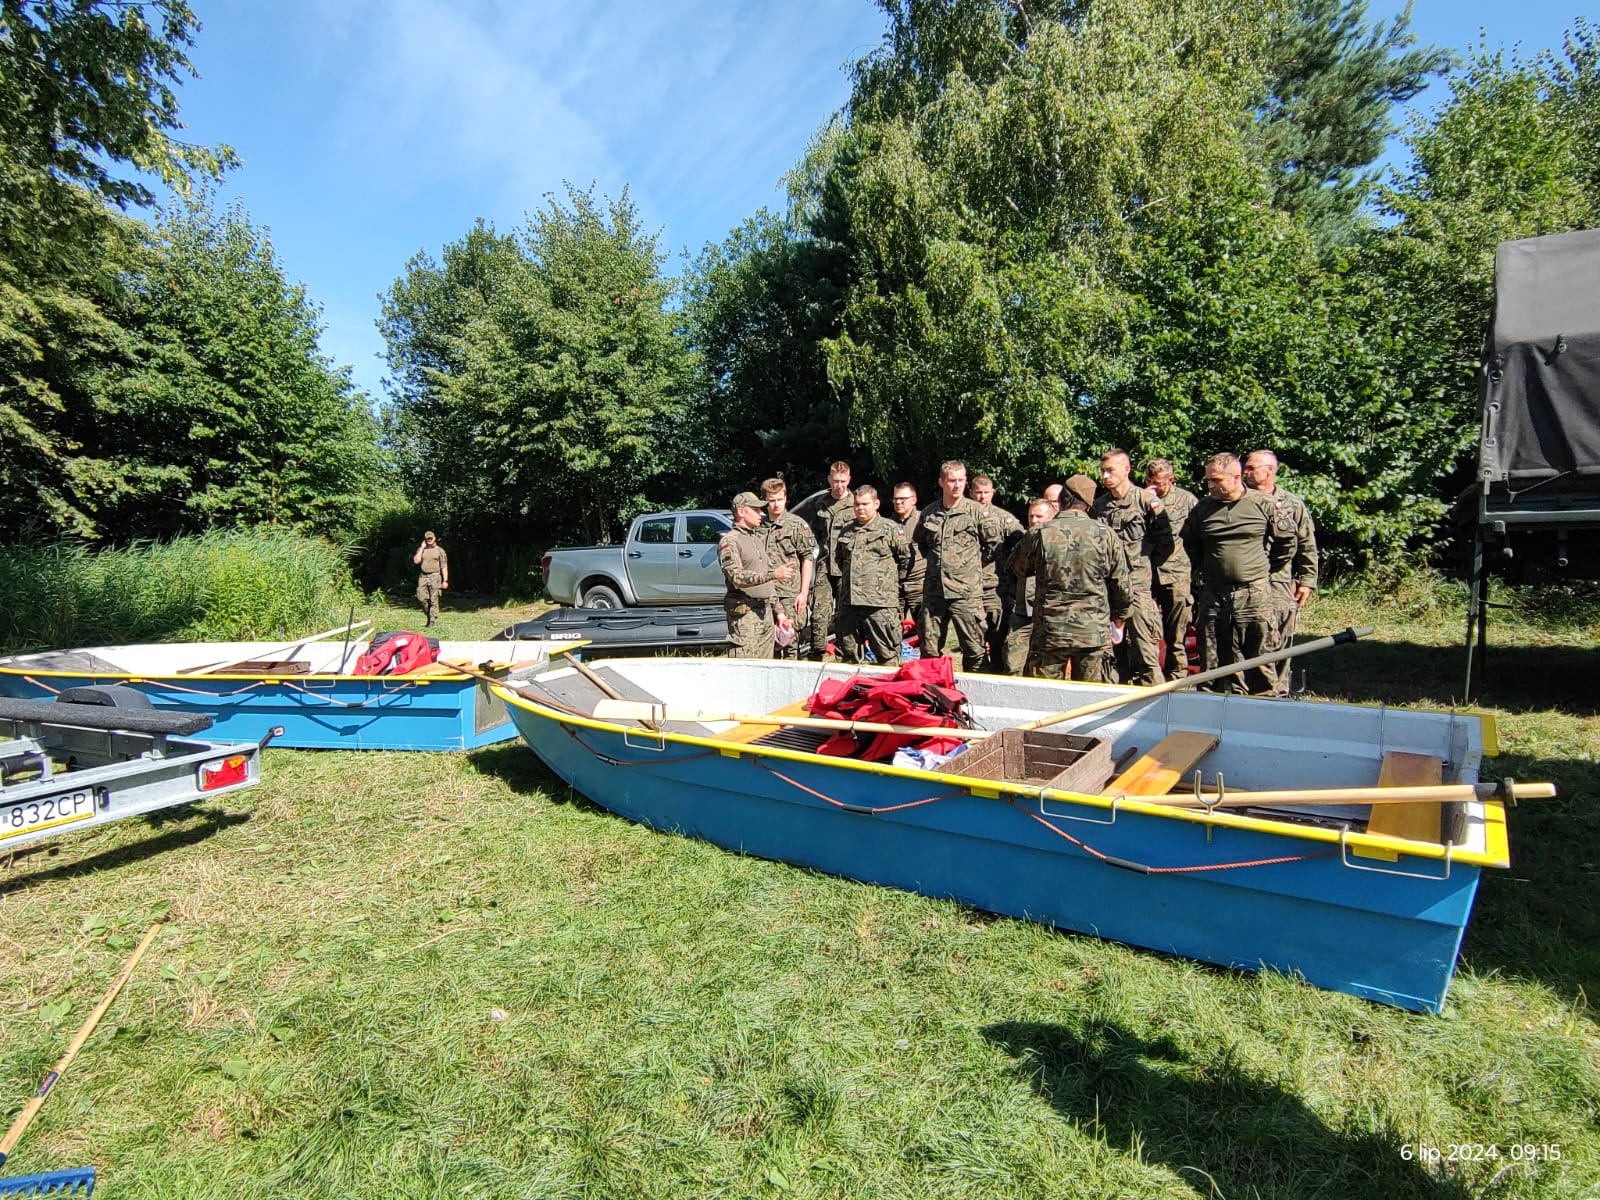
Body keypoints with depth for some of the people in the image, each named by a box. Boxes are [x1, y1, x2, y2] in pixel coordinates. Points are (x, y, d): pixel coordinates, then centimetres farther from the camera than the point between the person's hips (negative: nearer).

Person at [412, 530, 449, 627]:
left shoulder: (439, 550, 4)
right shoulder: (421, 549, 14)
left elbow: (444, 566, 0)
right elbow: (416, 561, -2)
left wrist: (445, 581, -8)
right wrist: (422, 548, 0)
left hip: (434, 576, -3)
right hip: (423, 577, 4)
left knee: (434, 600, -4)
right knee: (421, 598, -3)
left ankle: (433, 622, 0)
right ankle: (428, 615, 18)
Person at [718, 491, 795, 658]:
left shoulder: (760, 538, 19)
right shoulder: (729, 541, -7)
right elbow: (737, 577, -21)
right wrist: (773, 574, -30)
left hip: (766, 612, 8)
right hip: (744, 613, -8)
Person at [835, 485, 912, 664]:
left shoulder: (891, 529, -1)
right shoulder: (846, 532, 16)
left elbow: (906, 557, 1)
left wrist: (892, 580, 7)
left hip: (880, 602, -5)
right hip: (848, 601, 6)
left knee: (886, 652, -2)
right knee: (848, 652, 13)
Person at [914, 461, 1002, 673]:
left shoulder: (975, 511, -3)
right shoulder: (929, 513, 8)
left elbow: (994, 544, 4)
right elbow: (919, 543, 25)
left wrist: (972, 563, 6)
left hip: (966, 591, -3)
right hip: (934, 591, 4)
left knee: (974, 648, 2)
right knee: (929, 649, 11)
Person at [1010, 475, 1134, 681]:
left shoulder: (1039, 533, -6)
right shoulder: (1105, 534, -3)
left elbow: (1018, 569, 12)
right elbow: (1122, 584, 5)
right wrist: (1120, 616, 22)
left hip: (1049, 632, -1)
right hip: (1094, 633, 2)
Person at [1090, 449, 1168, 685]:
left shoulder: (1146, 500, -3)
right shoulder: (1098, 505, 11)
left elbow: (1165, 540, 1)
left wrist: (1144, 559, -1)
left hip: (1138, 585, -5)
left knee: (1144, 648, -6)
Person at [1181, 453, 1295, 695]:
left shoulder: (1263, 505, -3)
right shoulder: (1202, 509, 4)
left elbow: (1286, 538, 11)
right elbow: (1189, 544, 20)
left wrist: (1264, 565, 12)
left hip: (1254, 594, -3)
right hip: (1213, 595, 3)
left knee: (1260, 657, 1)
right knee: (1213, 661, 8)